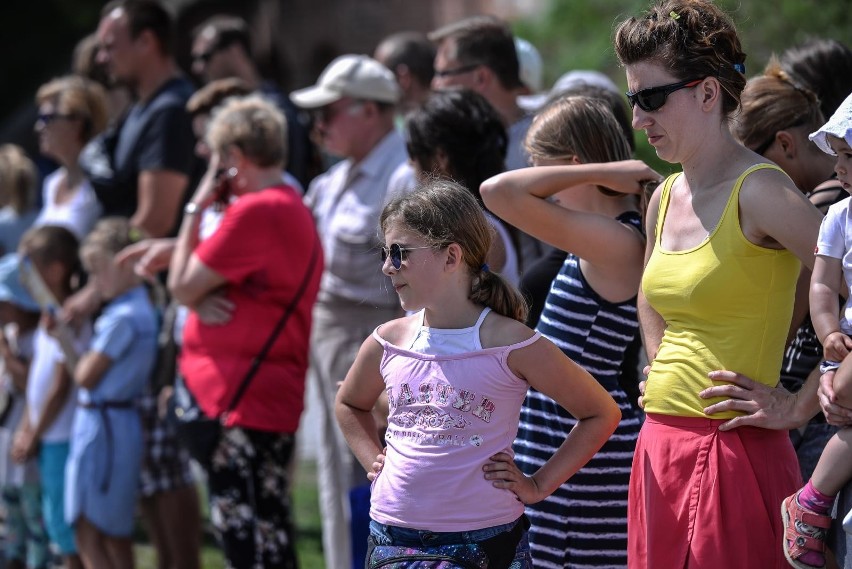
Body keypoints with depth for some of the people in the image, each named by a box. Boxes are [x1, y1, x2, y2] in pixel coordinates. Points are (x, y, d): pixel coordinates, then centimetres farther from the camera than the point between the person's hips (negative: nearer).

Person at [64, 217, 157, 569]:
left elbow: (86, 377, -13)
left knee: (89, 536, -8)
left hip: (103, 427, -10)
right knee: (115, 538, 12)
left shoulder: (123, 318, -17)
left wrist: (82, 357, 5)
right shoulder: (143, 309, 13)